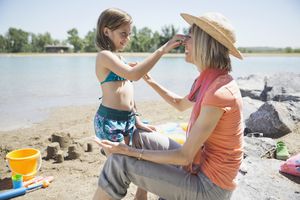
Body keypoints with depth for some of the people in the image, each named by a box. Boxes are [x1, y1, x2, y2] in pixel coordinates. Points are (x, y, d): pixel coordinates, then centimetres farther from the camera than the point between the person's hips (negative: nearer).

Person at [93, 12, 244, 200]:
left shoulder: (219, 92, -28)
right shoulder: (210, 80, 0)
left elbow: (185, 156, -24)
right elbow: (180, 104, 21)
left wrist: (131, 152, -17)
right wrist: (149, 80, 18)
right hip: (200, 164, 9)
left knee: (120, 162, -11)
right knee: (141, 138, 14)